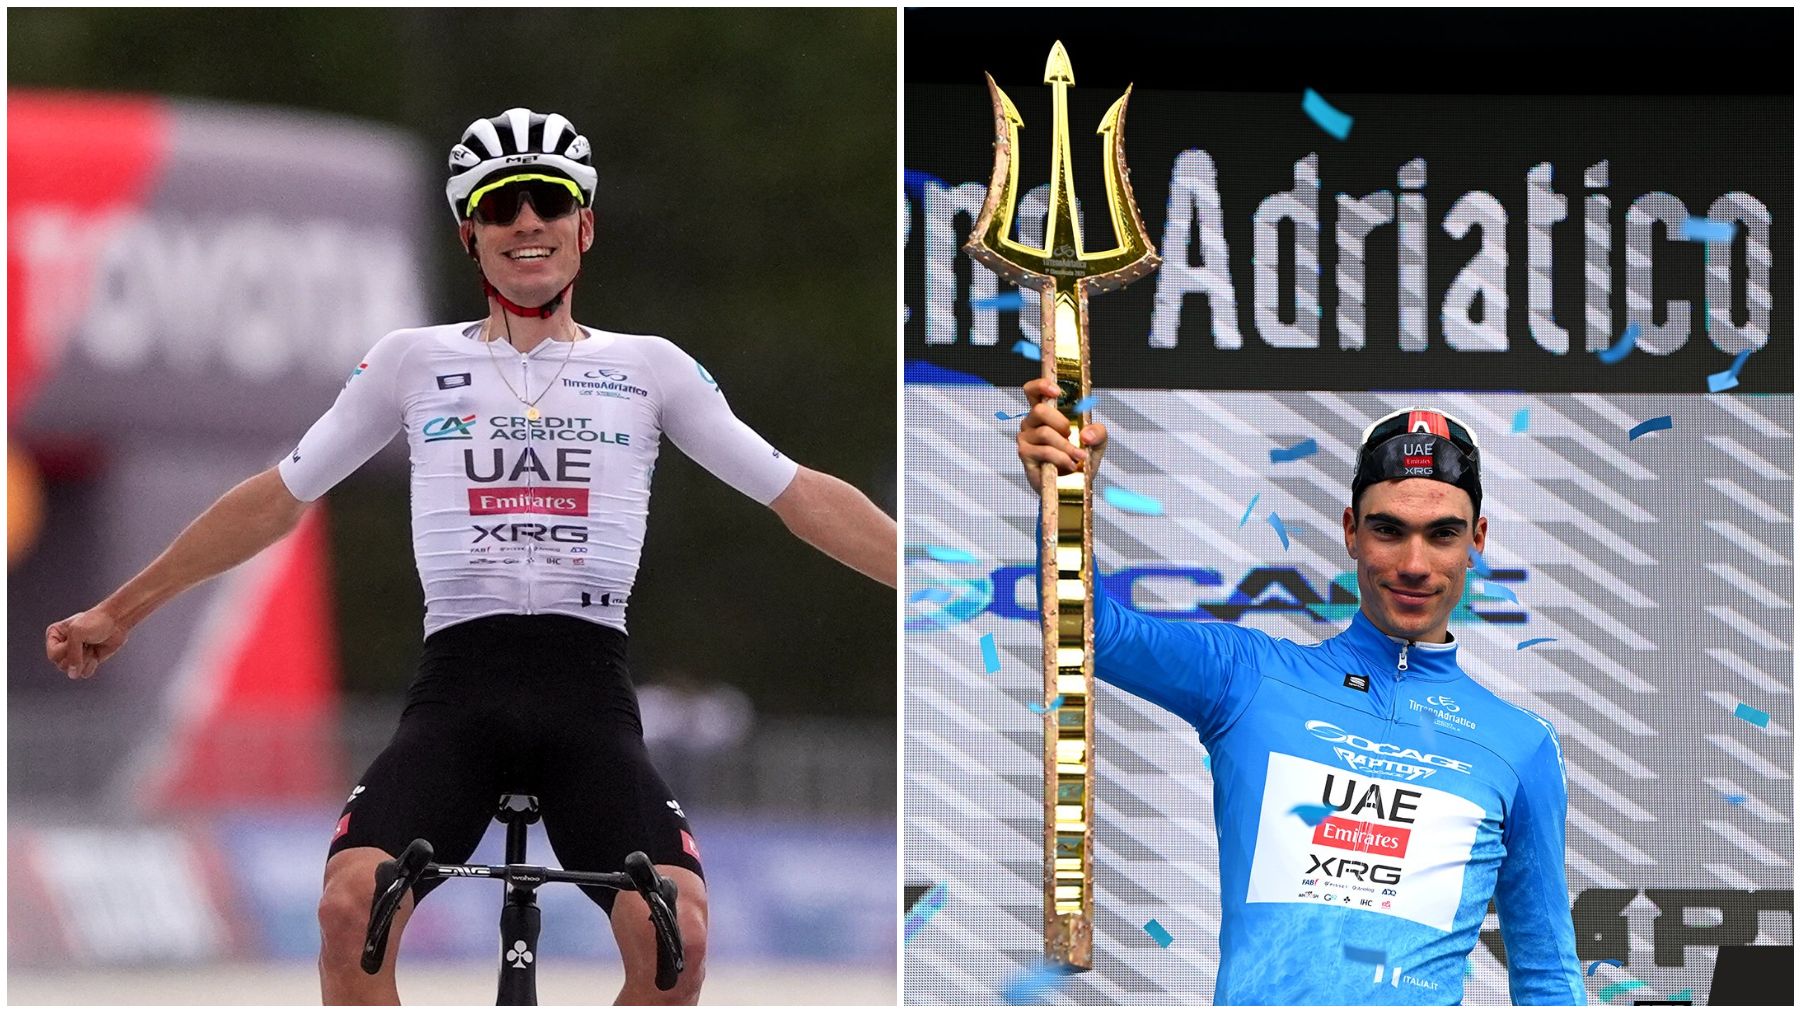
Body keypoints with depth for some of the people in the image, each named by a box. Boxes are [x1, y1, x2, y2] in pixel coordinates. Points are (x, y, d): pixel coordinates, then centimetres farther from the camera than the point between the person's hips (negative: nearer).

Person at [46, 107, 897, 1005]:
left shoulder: (647, 368, 14)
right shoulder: (414, 362, 15)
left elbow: (802, 499, 16)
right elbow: (277, 499, 21)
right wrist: (119, 612, 22)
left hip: (588, 694, 0)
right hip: (459, 681, 0)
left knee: (676, 931, -26)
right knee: (351, 903, -27)